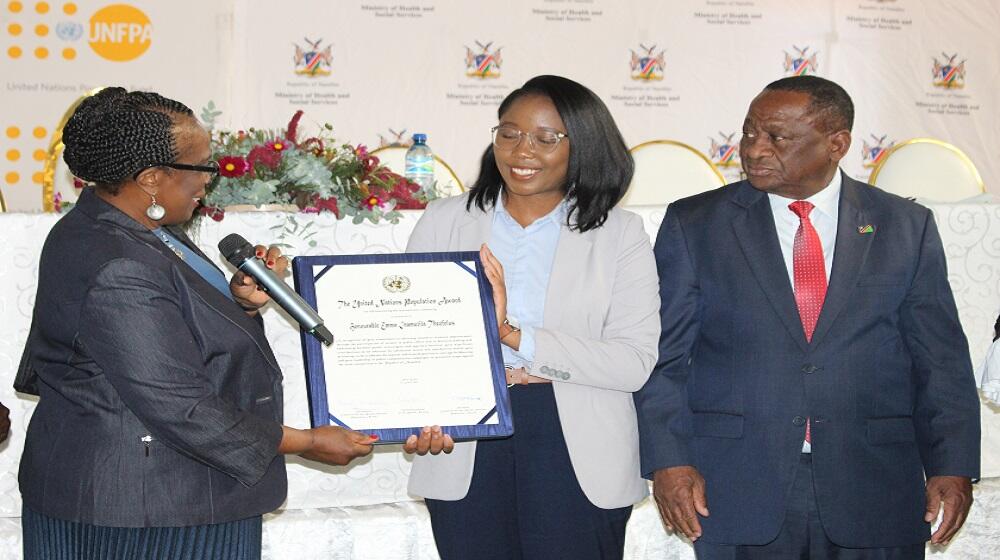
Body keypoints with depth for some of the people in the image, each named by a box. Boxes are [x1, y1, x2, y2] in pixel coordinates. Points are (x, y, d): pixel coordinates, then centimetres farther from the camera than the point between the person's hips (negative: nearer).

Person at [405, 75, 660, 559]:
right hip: (466, 452, 1)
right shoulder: (444, 221, 8)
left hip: (577, 456, -1)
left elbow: (635, 363, -9)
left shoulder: (620, 235, 1)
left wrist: (515, 336, -19)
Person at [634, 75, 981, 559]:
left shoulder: (907, 227, 5)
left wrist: (952, 465, -3)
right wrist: (668, 461, -9)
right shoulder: (694, 225, 3)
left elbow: (941, 360, 5)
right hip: (736, 497, 0)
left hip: (874, 500, 1)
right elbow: (663, 355, 1)